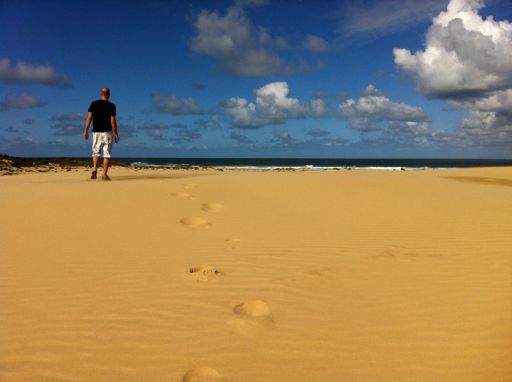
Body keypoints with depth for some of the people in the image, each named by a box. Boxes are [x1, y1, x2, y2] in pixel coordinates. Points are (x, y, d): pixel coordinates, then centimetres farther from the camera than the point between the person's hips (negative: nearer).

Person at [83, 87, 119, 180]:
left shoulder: (94, 104, 3)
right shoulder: (111, 106, -4)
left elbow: (89, 118, -2)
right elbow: (113, 121, -8)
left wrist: (86, 131, 2)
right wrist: (116, 134, -2)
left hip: (96, 132, 2)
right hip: (107, 132, -2)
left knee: (96, 152, 14)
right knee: (107, 153, 2)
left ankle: (94, 169, -7)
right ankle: (104, 174, -2)